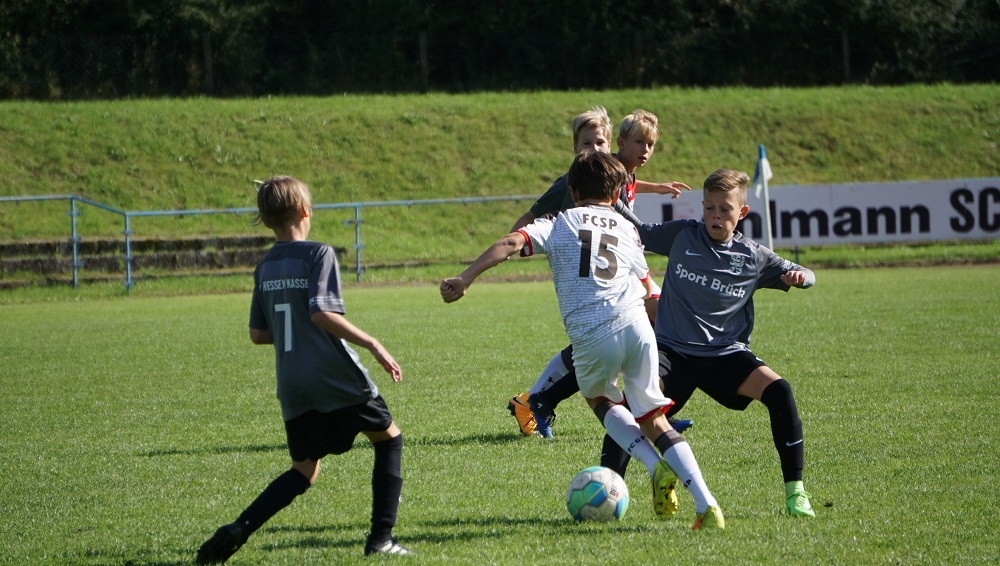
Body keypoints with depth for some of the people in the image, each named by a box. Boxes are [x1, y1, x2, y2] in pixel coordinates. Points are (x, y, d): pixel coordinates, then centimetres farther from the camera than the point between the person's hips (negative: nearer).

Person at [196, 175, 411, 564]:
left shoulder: (264, 266, 9)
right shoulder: (318, 254, -10)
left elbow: (258, 334, 12)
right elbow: (322, 312, -23)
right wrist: (373, 345, -19)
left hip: (292, 387, 6)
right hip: (337, 378, -6)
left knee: (304, 471, 13)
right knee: (389, 439, 14)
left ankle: (238, 530, -7)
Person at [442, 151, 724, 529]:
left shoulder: (560, 224, 15)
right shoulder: (628, 230, 23)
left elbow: (511, 243, -1)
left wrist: (464, 280, -4)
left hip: (590, 335, -2)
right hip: (635, 324, 2)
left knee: (600, 399, 29)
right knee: (654, 420, 14)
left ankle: (656, 467, 8)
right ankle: (706, 504, 1)